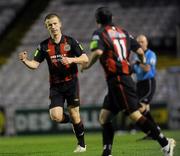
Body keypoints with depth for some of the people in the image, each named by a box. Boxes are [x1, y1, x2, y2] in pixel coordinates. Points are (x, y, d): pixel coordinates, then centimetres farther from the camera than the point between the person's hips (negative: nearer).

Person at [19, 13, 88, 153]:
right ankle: (71, 121, 22)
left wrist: (71, 59, -24)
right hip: (55, 85, 2)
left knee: (74, 115, -4)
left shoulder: (70, 41, -3)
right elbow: (35, 64, 1)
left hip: (71, 82, -2)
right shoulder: (44, 46, 3)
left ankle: (81, 144, 15)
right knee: (56, 117, -13)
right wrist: (25, 61, -20)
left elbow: (85, 58, -6)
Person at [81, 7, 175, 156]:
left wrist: (87, 65, -3)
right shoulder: (123, 32, 17)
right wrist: (143, 61, 34)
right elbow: (140, 51, 12)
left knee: (135, 115, -12)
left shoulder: (99, 33, -2)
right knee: (104, 117, 13)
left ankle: (164, 142, -17)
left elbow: (98, 52, -20)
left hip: (118, 80, -8)